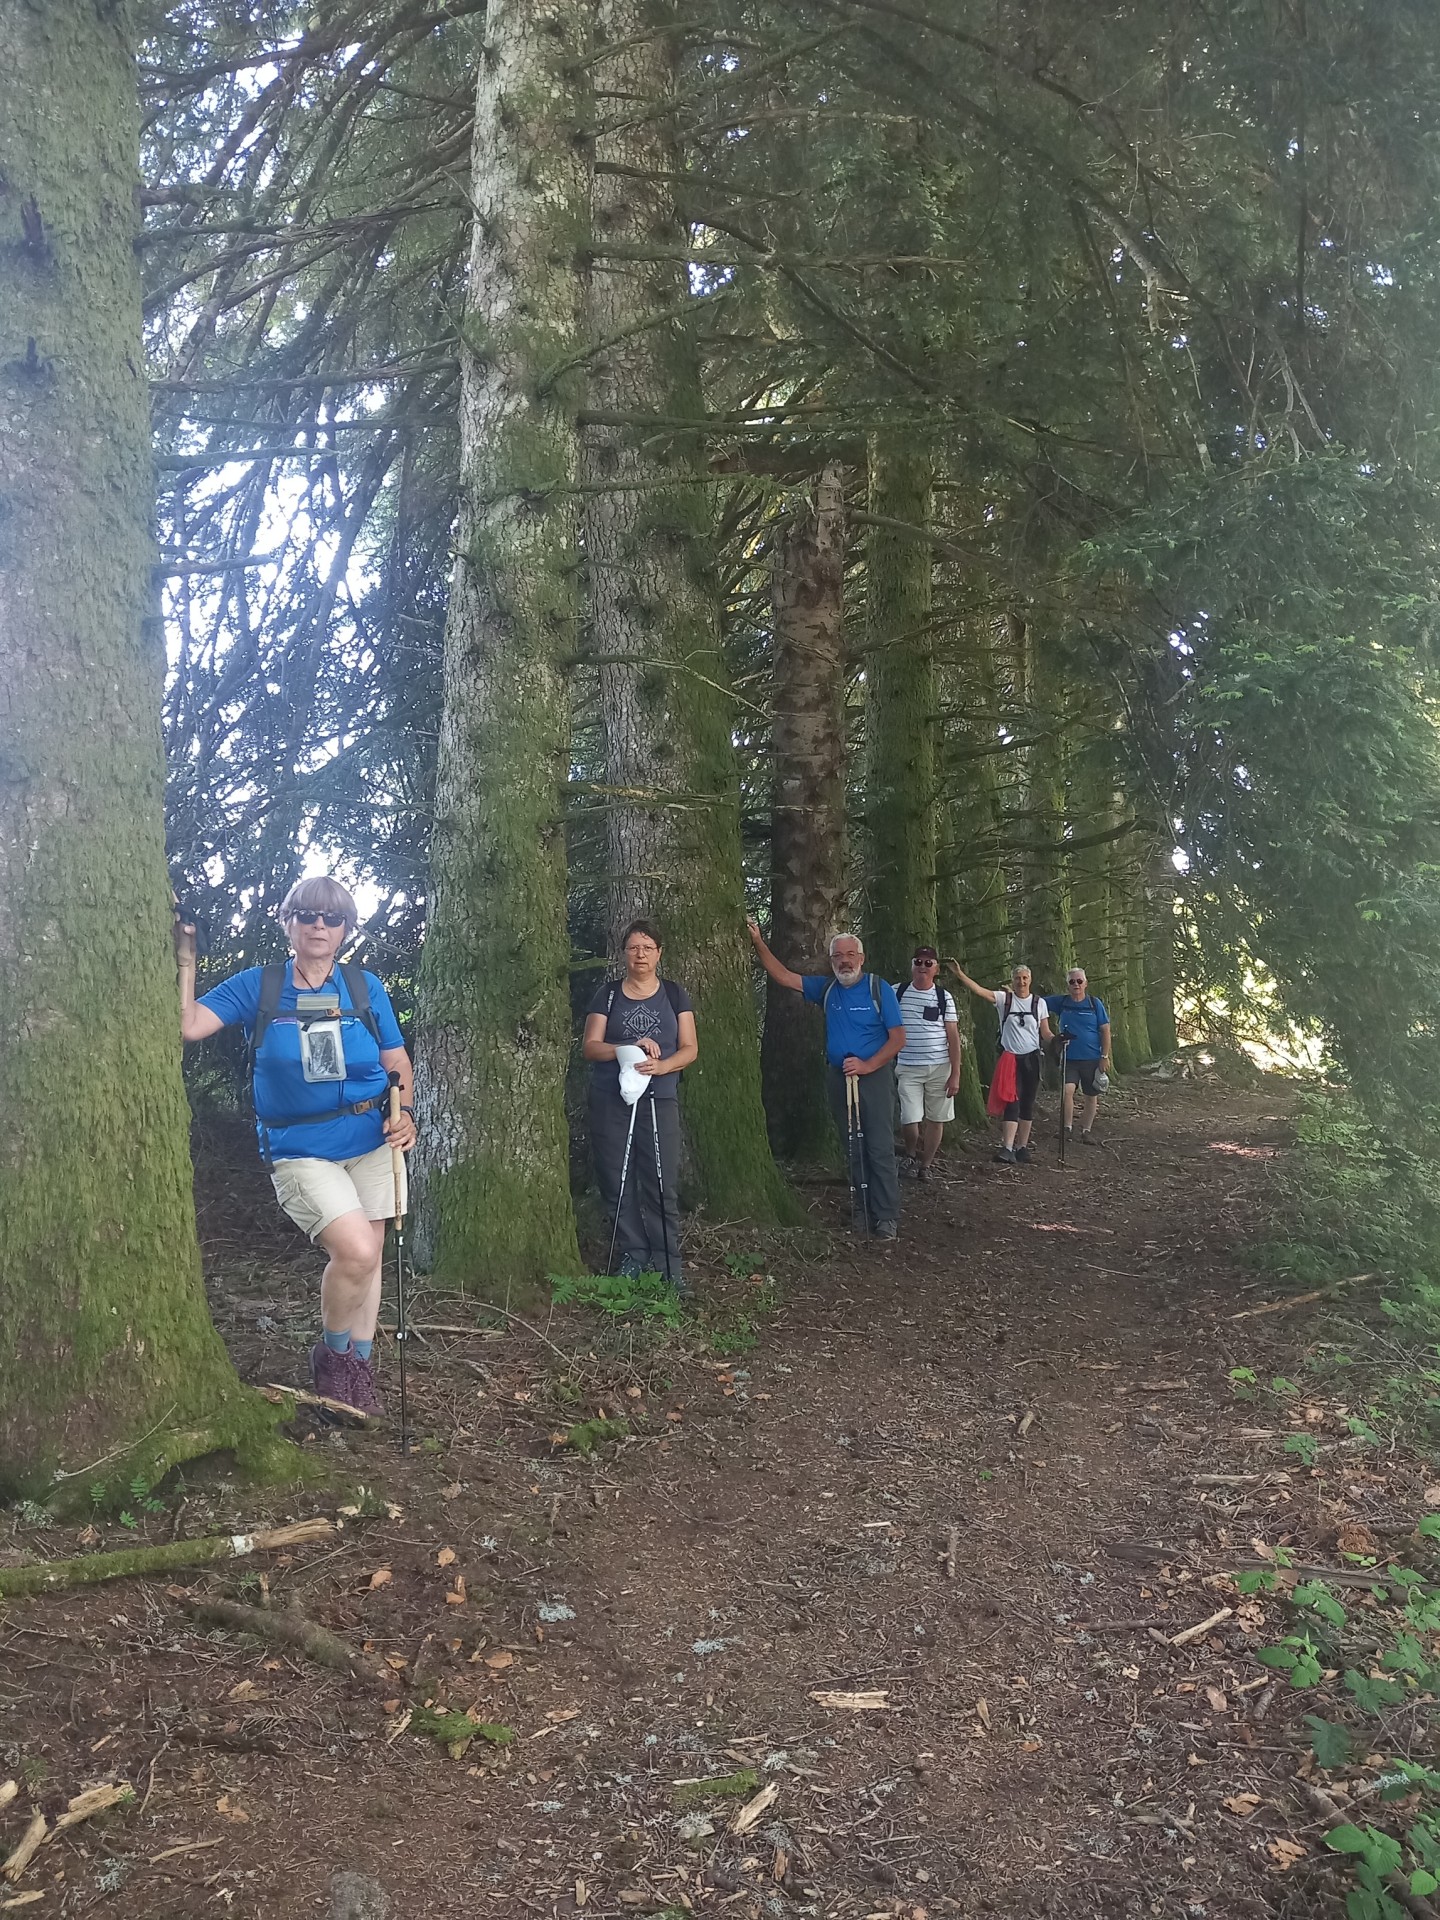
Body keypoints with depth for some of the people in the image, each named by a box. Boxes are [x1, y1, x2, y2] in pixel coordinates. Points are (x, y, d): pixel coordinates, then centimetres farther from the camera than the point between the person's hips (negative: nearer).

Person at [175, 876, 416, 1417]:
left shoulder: (365, 988, 2)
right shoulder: (257, 986, -2)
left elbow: (398, 1064, 7)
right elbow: (186, 1026, -13)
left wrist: (405, 1113, -9)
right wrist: (185, 962, -20)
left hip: (370, 1142, 3)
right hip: (299, 1150, -3)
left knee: (367, 1255, 9)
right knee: (356, 1250, -20)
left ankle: (360, 1370, 28)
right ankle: (332, 1354, 8)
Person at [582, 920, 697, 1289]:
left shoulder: (674, 995, 9)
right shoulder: (607, 995, 8)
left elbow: (689, 1048, 4)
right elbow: (590, 1046, 0)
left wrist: (662, 1065, -17)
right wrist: (631, 1047, -17)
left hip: (659, 1101, -1)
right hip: (611, 1102, 1)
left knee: (662, 1185, -6)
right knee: (619, 1183, 0)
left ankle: (668, 1265, 0)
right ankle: (632, 1257, 11)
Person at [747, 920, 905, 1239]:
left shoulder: (879, 988, -7)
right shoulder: (826, 987, 6)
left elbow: (898, 1037, -9)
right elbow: (783, 976, 6)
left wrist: (868, 1065, -19)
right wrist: (759, 943, -3)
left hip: (873, 1075, -5)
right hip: (839, 1077, 5)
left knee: (880, 1149, -8)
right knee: (852, 1148, 10)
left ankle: (887, 1217, -5)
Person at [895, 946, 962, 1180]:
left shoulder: (944, 998, 2)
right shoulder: (897, 993, 1)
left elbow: (953, 1037, 1)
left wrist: (955, 1074, -4)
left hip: (940, 1068, 1)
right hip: (908, 1068, -1)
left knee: (935, 1119, 5)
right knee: (910, 1120, -10)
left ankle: (925, 1165, 21)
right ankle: (911, 1155, 19)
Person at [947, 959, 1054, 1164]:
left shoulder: (1039, 1002, 5)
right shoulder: (1004, 998, 0)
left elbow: (1045, 1033, 8)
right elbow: (979, 990, -13)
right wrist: (960, 974, -26)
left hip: (1031, 1058, 2)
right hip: (1010, 1057, -2)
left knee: (1027, 1105, 8)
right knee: (1012, 1103, -11)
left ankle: (1022, 1147, 17)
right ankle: (1007, 1149, -18)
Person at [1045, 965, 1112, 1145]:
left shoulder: (1095, 1004, -1)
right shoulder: (1061, 1002, 2)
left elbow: (1105, 1031, 0)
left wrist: (1105, 1057, -4)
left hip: (1092, 1059, 0)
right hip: (1069, 1058, 0)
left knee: (1091, 1096, 8)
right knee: (1067, 1089, -20)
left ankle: (1086, 1131, 24)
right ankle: (1068, 1126, -5)